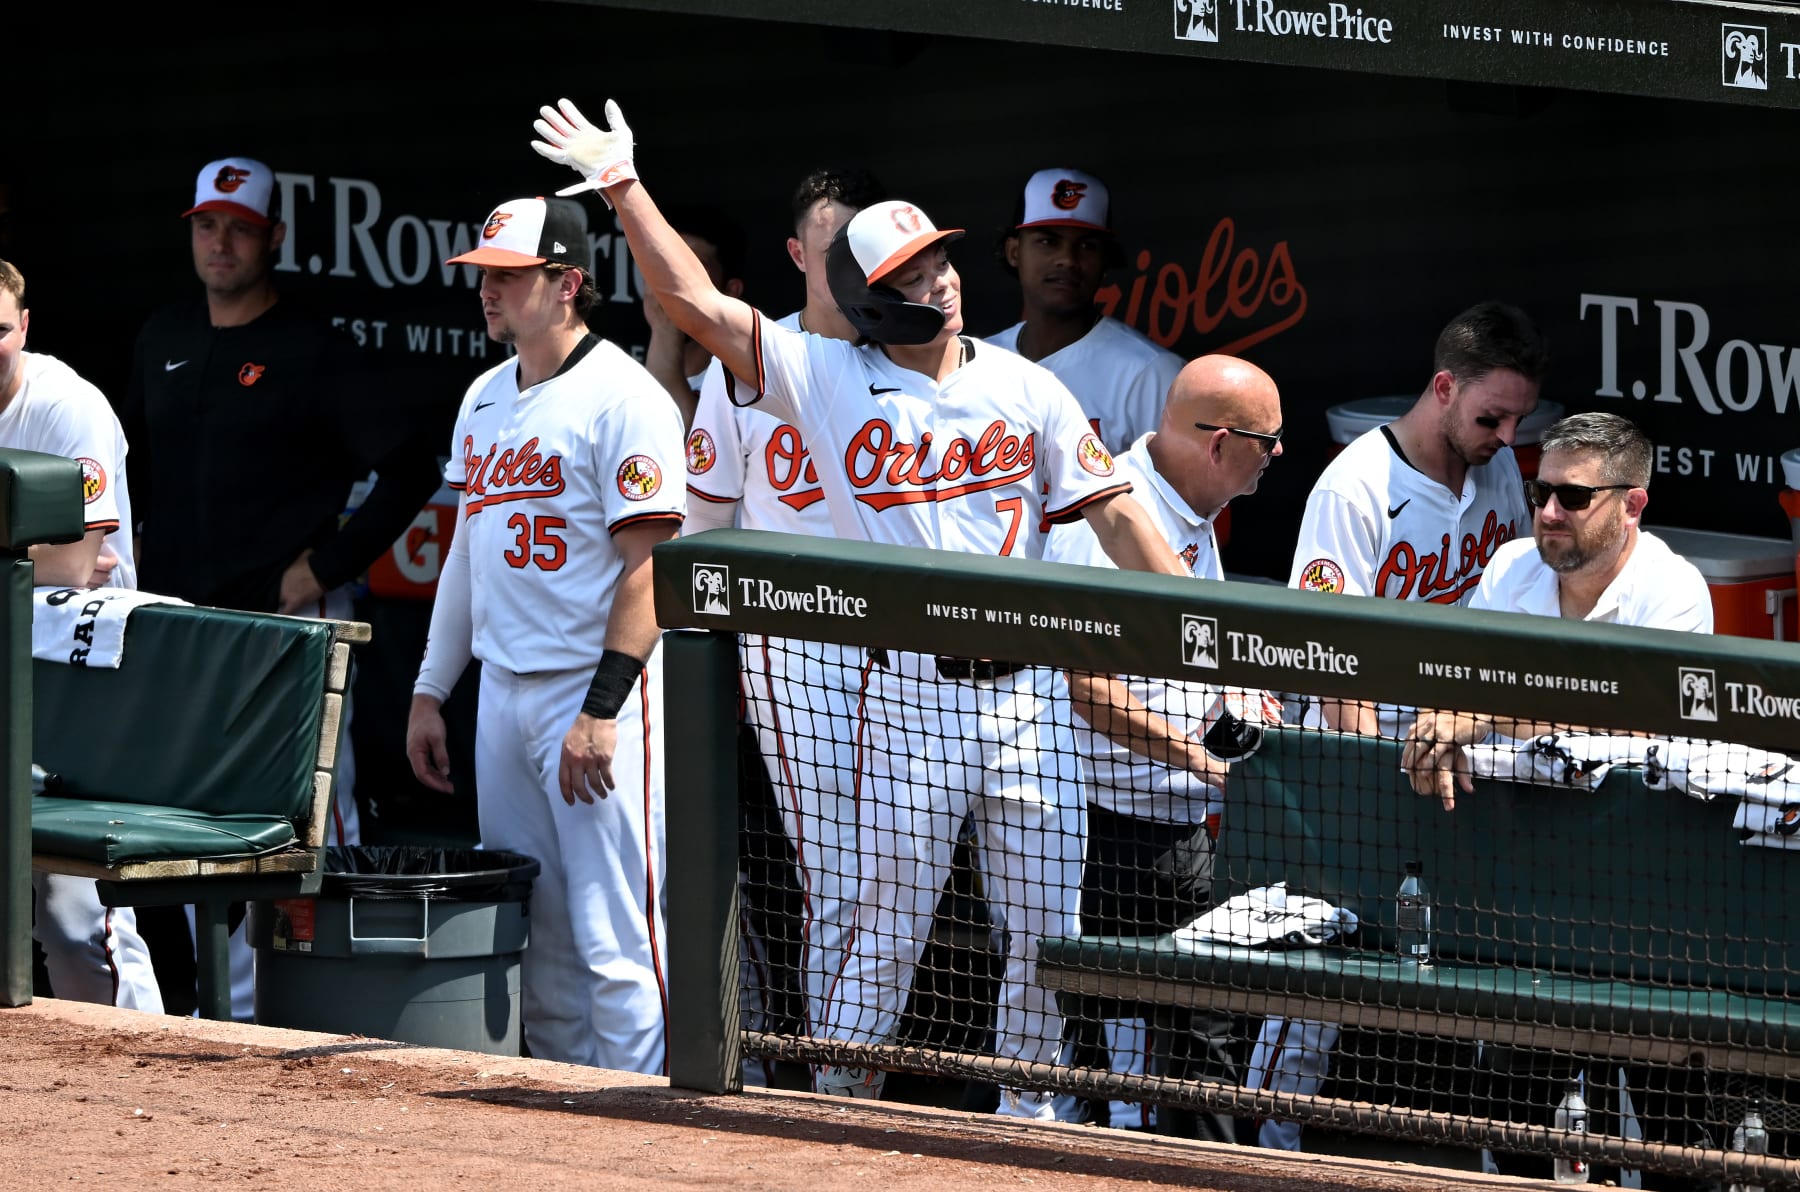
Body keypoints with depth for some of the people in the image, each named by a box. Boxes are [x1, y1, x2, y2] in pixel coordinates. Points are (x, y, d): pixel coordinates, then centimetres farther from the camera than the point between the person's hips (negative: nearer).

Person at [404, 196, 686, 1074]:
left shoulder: (622, 399, -10)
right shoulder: (485, 399, 15)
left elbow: (647, 566, -15)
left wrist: (602, 711, -21)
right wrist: (429, 693, 18)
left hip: (598, 687, -8)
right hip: (502, 693, 8)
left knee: (613, 937, -11)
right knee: (534, 936, 10)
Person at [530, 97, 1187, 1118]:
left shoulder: (1027, 389, 7)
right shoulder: (831, 380, 1)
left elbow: (1118, 515, 5)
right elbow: (697, 302, -4)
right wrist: (621, 183, -6)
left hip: (1025, 694, 2)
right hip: (911, 693, -2)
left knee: (1047, 930, 5)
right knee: (890, 928, -1)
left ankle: (1025, 1109, 20)